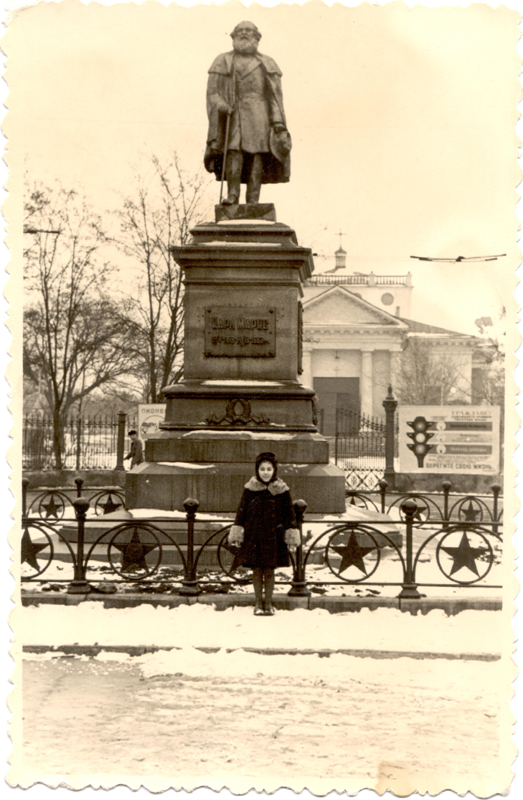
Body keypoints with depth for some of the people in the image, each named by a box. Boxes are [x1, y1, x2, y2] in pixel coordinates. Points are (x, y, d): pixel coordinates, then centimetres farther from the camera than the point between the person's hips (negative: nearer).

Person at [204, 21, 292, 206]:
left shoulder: (268, 65, 18)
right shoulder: (222, 63, 17)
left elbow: (275, 95, 11)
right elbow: (212, 91, 9)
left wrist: (278, 122, -1)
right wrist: (220, 105, -12)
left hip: (259, 115, 1)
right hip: (232, 114, 0)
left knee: (258, 154, -8)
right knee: (234, 150, -17)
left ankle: (253, 200, -9)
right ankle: (232, 194, -17)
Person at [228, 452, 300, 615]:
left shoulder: (281, 490, 1)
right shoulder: (250, 489, 1)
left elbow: (289, 514, 5)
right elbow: (241, 510, 6)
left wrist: (291, 536, 2)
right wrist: (237, 533, 2)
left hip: (273, 537, 0)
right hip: (253, 536, 1)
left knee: (269, 570, 3)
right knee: (257, 570, 4)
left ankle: (268, 602, 14)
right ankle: (258, 603, 14)